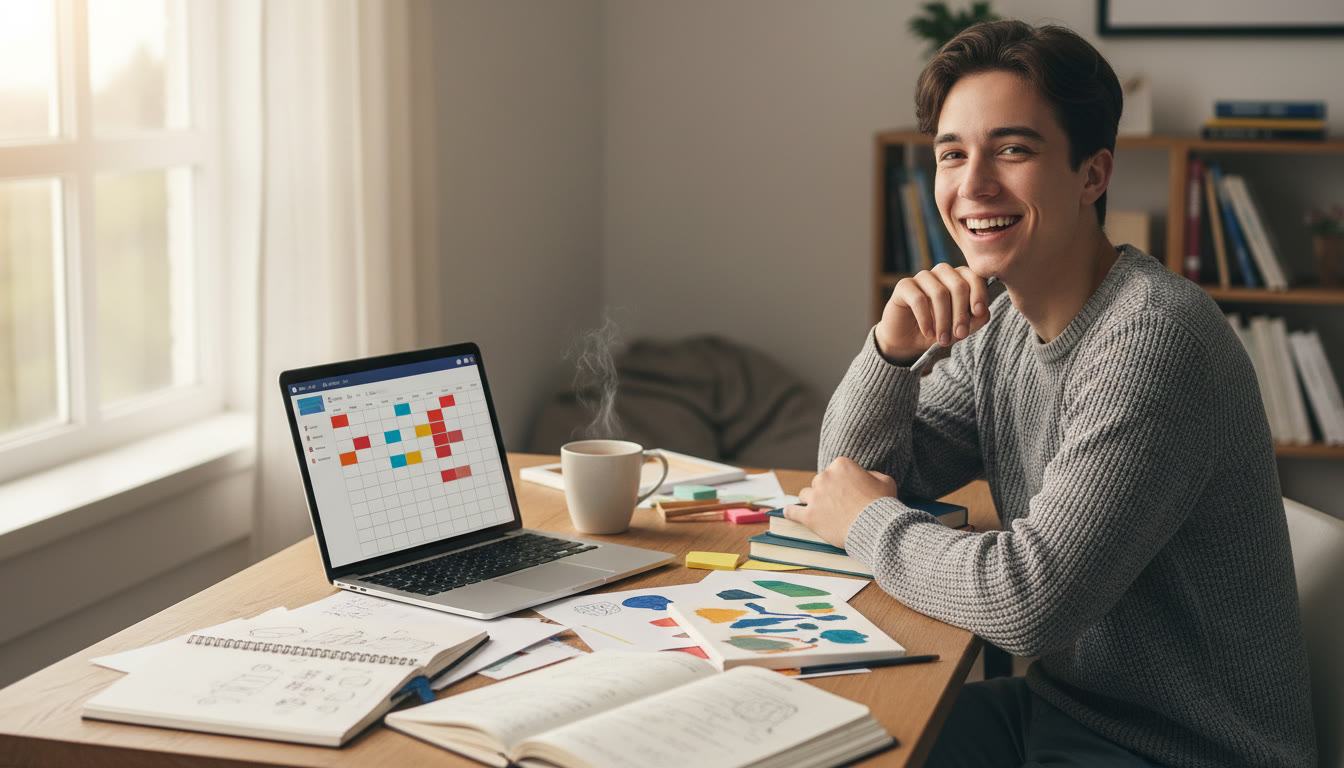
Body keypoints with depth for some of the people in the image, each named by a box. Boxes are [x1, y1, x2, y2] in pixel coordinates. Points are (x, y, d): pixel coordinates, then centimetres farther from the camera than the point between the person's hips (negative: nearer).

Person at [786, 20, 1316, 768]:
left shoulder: (1154, 338, -24)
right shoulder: (1004, 327, 4)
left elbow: (1027, 601, -30)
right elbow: (853, 474, 9)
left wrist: (868, 522, -12)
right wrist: (892, 345, -10)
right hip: (1054, 706, 8)